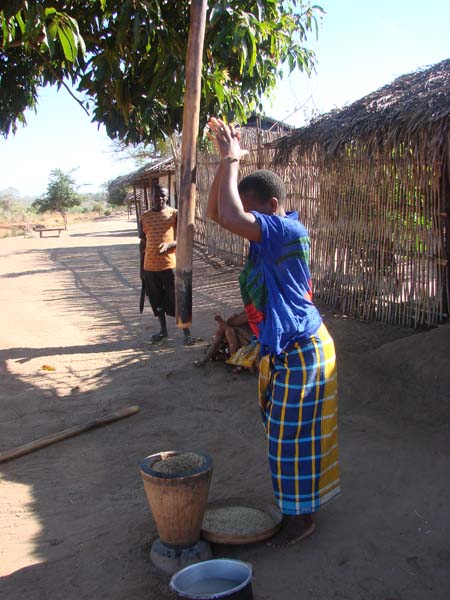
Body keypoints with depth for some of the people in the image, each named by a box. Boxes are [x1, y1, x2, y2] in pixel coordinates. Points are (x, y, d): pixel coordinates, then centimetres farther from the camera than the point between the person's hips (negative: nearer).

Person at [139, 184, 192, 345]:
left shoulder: (174, 214, -2)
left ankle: (186, 333, 5)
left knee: (177, 299, -2)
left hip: (169, 264, -3)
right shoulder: (144, 217, 7)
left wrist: (168, 244, -25)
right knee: (157, 300, 13)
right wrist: (141, 267, 11)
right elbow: (143, 243, 12)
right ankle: (163, 330, 28)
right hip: (150, 266, 4)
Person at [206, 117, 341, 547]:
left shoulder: (287, 230, -24)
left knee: (292, 435, 4)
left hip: (299, 350, -10)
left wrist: (231, 160, -25)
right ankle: (294, 501, 40)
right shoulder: (272, 230, 4)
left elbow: (230, 217, -38)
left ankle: (301, 517, 22)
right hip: (282, 348, 10)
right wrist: (227, 161, -5)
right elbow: (216, 212, 6)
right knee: (282, 430, 21)